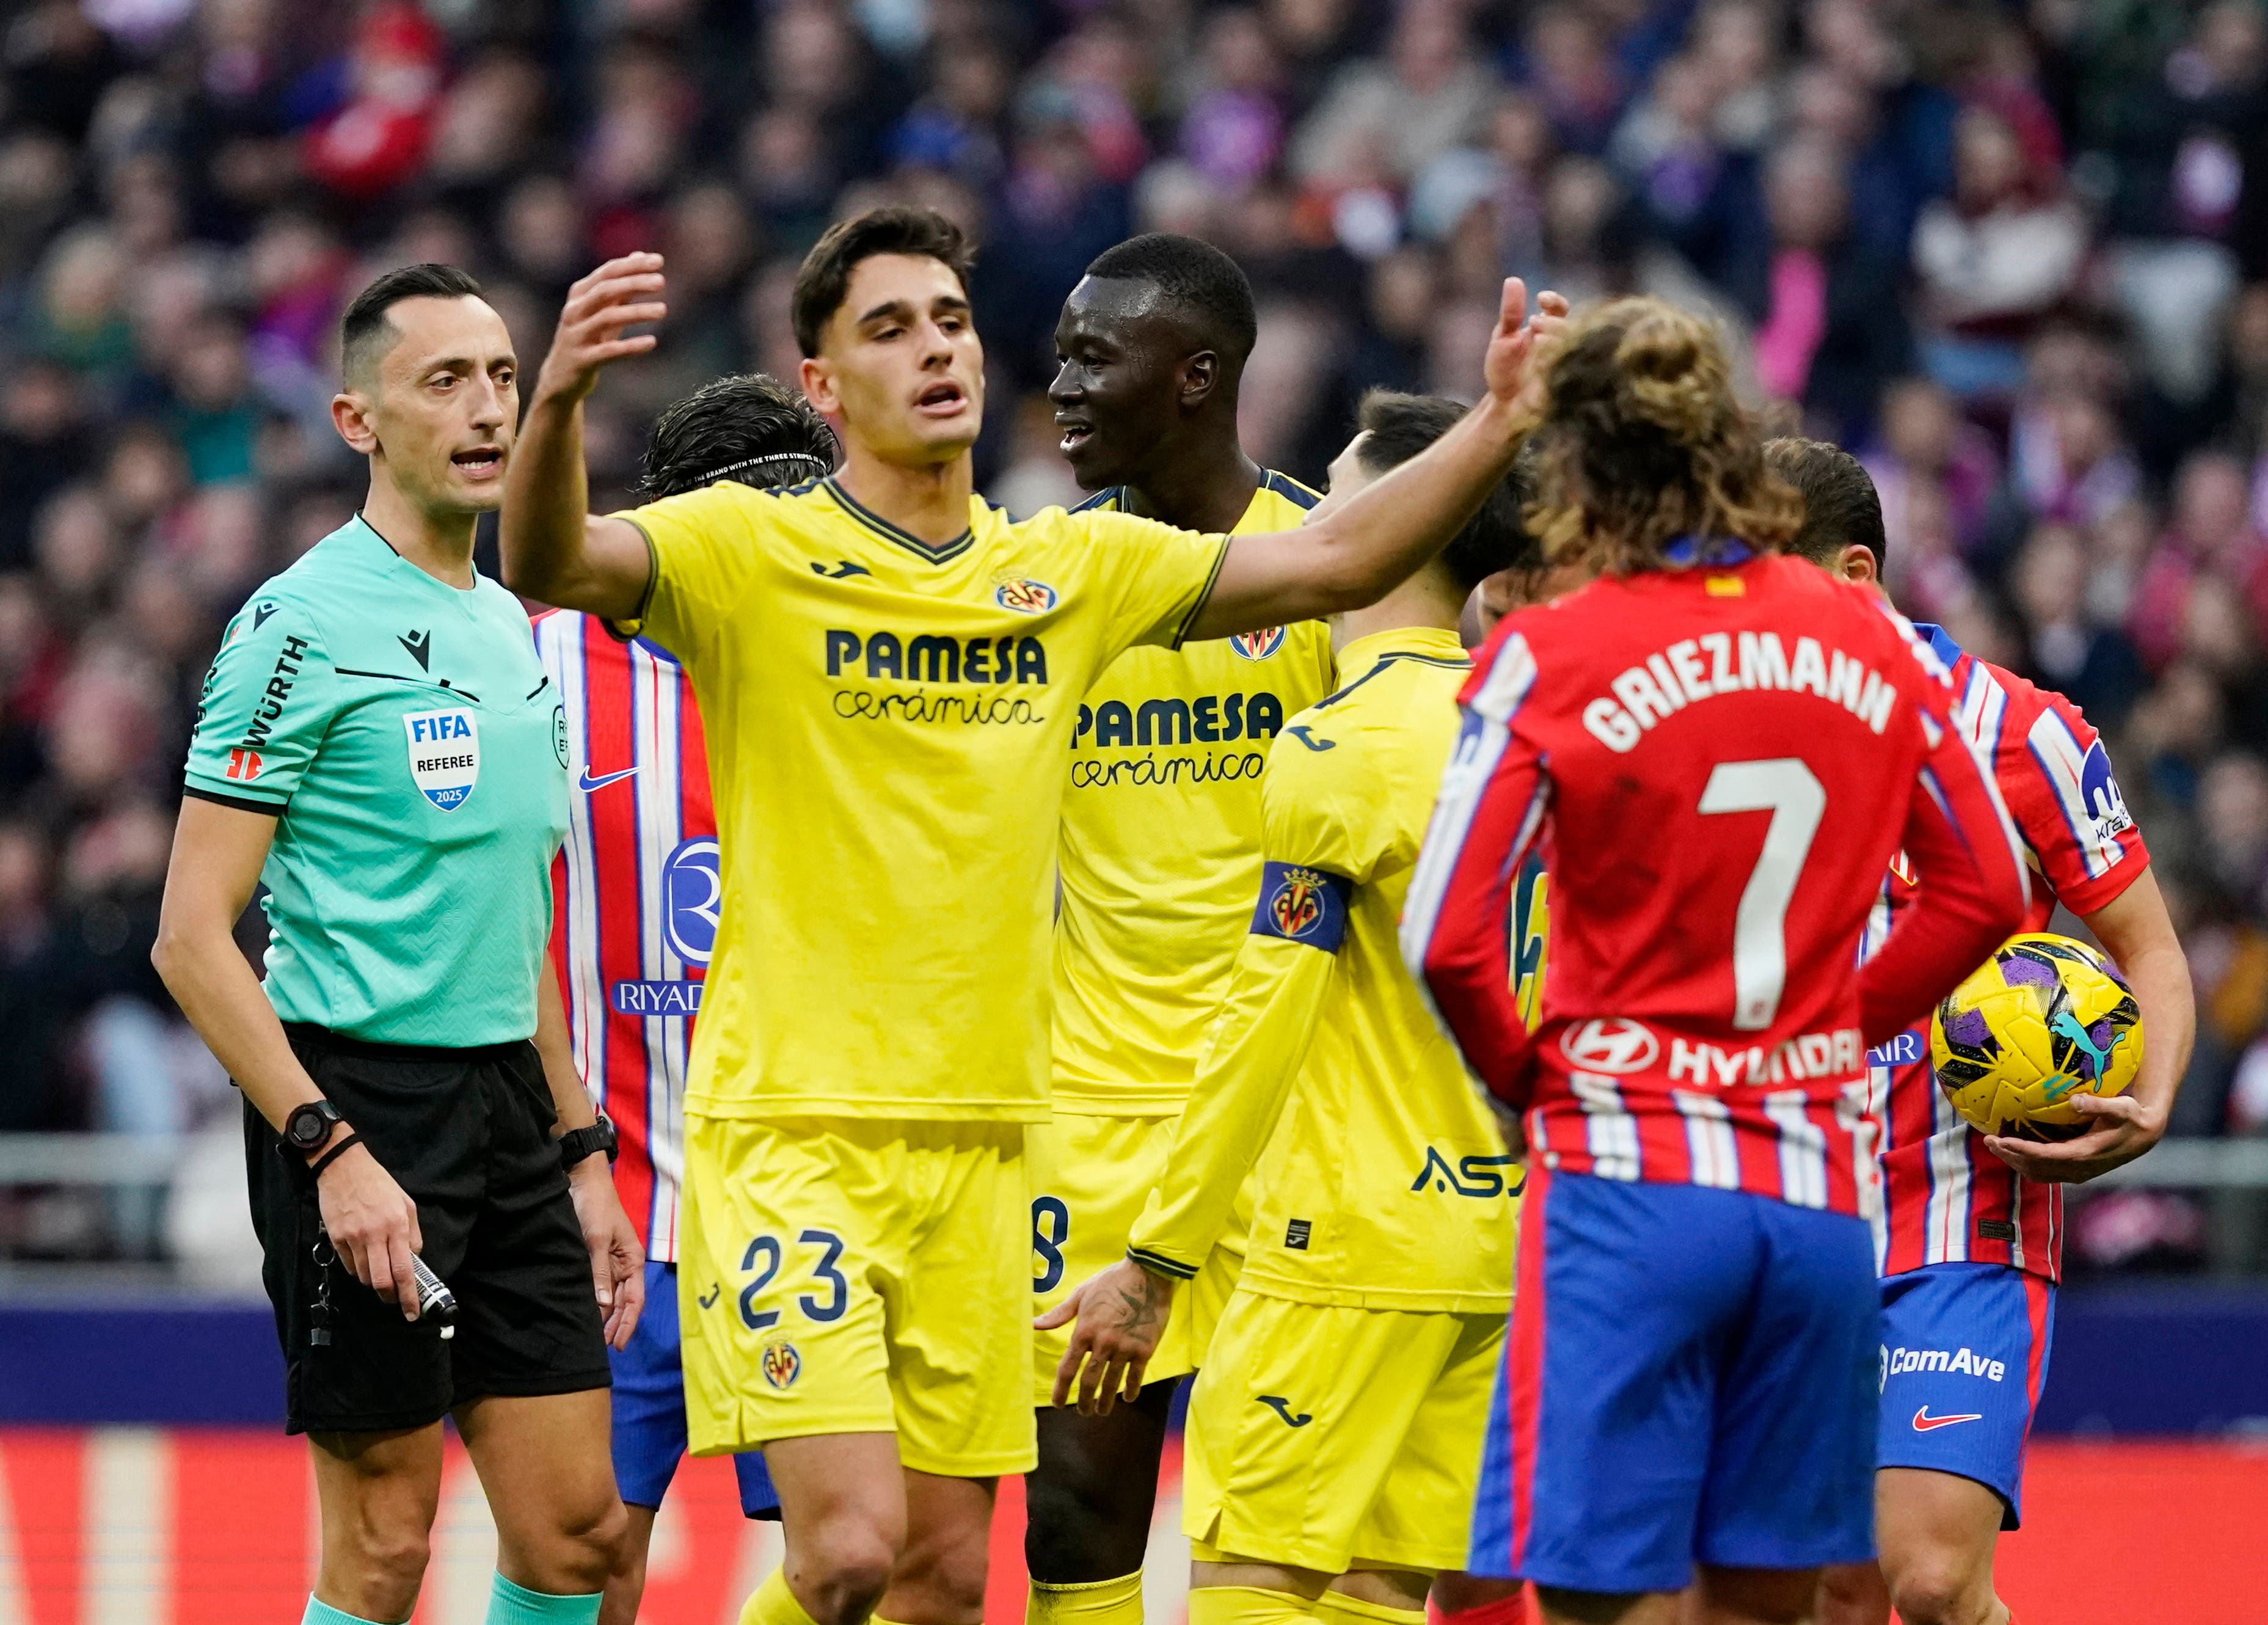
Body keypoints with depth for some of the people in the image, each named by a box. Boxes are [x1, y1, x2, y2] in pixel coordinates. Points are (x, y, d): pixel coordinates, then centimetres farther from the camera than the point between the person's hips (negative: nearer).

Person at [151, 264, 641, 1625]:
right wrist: (333, 1152, -20)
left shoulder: (515, 632, 14)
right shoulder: (303, 628, -10)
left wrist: (583, 1155, 17)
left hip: (508, 1104, 8)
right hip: (360, 1100, -8)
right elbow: (194, 939, -14)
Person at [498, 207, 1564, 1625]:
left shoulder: (1071, 569, 10)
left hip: (981, 1137, 5)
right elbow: (550, 565, -23)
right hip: (790, 1126, -5)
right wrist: (559, 399, -43)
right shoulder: (752, 554, -5)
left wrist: (1504, 417, -4)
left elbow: (1333, 563, 9)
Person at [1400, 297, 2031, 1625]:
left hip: (1629, 1178, -4)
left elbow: (1447, 942, -10)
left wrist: (1524, 1078, 7)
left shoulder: (1547, 659, -8)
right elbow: (1986, 885, 12)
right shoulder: (1871, 641, 4)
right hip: (1820, 1188, 4)